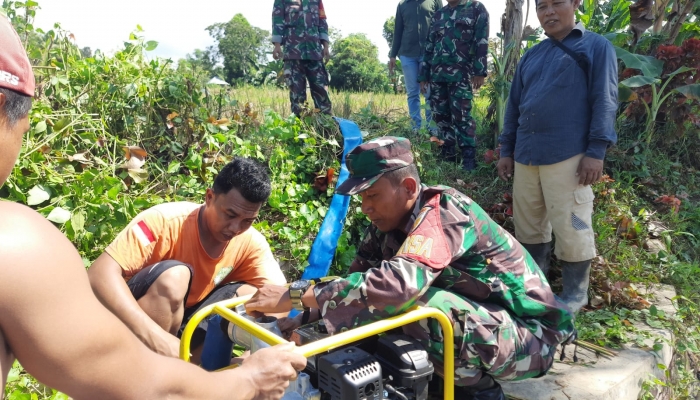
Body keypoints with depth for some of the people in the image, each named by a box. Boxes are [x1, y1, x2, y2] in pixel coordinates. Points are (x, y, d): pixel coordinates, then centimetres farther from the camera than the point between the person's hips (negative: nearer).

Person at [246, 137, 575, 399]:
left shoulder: (442, 213, -27)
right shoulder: (391, 220, -2)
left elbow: (402, 281, -43)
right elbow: (361, 275, -4)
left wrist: (297, 296, -42)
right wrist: (302, 315, -19)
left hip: (527, 337, -8)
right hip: (475, 320, 8)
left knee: (418, 303, -32)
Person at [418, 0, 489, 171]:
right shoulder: (438, 15, 20)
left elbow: (482, 42, -3)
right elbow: (429, 47, 19)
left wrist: (479, 71, -12)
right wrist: (423, 75, 14)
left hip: (461, 75, -5)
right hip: (436, 75, 6)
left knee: (461, 116, -9)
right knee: (440, 115, 6)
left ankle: (469, 158, -5)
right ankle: (448, 154, 16)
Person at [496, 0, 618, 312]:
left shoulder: (596, 47, 4)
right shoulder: (531, 56, 19)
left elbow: (604, 101, -5)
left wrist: (596, 150, -13)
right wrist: (506, 150, 17)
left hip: (568, 157, -5)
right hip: (526, 156, 6)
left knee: (571, 228, -2)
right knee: (529, 226, 12)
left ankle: (575, 294, 16)